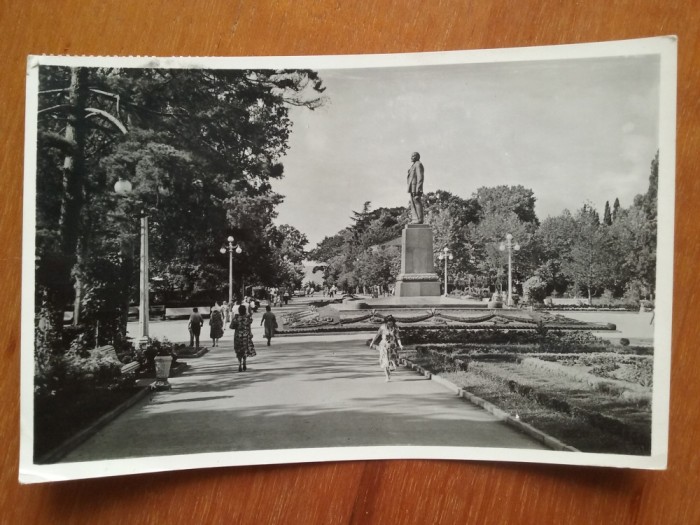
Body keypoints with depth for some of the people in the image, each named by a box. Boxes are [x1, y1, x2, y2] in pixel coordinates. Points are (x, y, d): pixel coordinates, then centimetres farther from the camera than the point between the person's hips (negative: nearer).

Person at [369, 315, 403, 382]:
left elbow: (398, 337, -9)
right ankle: (388, 377, 1)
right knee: (385, 361, -6)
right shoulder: (383, 327, -12)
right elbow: (377, 335, -2)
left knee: (392, 360, 8)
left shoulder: (395, 328, -8)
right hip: (384, 346, -2)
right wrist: (372, 343, 3)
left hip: (392, 346, 2)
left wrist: (400, 345, -24)